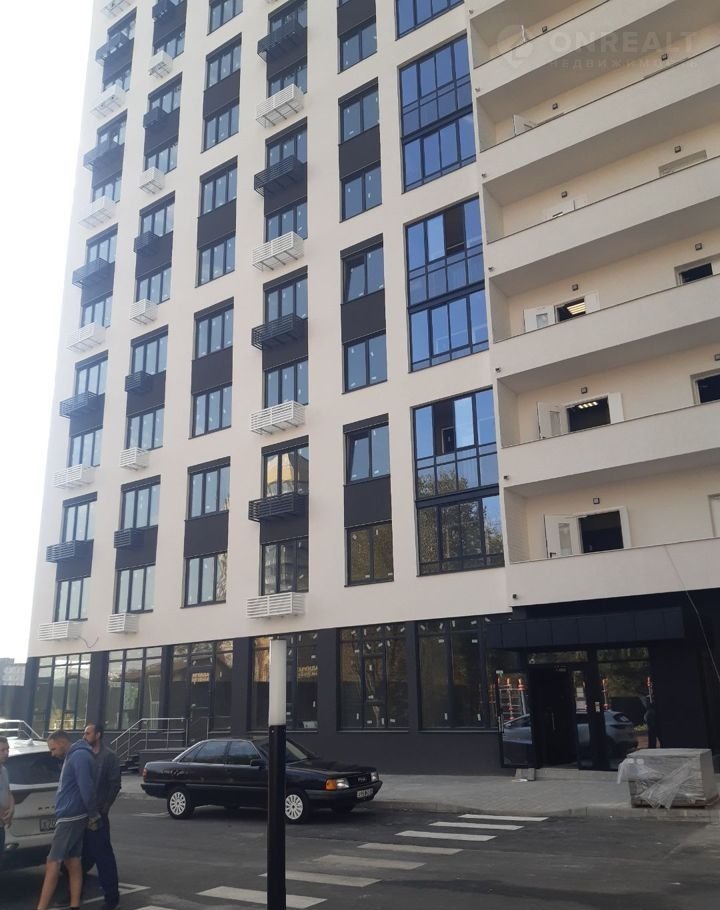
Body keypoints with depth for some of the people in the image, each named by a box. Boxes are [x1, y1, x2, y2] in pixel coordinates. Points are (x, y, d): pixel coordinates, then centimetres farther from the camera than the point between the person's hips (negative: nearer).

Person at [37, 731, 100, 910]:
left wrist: (93, 815, -13)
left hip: (70, 818, -10)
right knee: (72, 862, 10)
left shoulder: (79, 756, -16)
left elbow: (86, 789, -21)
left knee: (53, 864, -7)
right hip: (71, 818, 10)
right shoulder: (73, 757, 17)